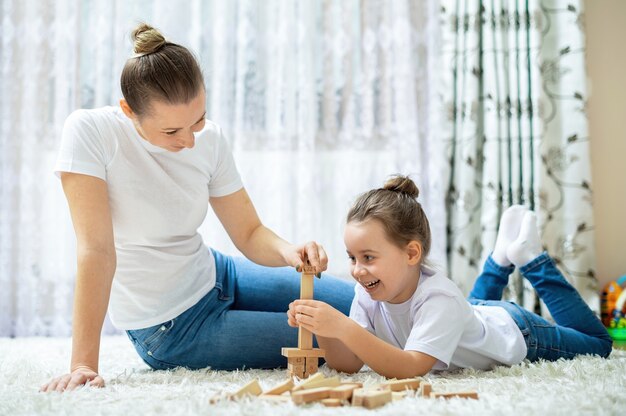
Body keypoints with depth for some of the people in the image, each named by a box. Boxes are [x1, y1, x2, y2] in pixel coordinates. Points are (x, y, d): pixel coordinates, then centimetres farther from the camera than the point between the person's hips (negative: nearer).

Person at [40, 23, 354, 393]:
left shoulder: (211, 139, -9)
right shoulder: (90, 130, -23)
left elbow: (250, 234, -4)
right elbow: (97, 249, -28)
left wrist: (287, 251, -26)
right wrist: (84, 363, -31)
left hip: (213, 275, 5)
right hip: (170, 330, -5)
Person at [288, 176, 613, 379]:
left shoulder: (438, 297, -45)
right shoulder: (368, 294, -28)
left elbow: (412, 367, -53)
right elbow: (348, 364, -27)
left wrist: (343, 327, -62)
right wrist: (323, 330, -47)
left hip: (513, 331, -5)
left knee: (597, 343, 23)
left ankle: (529, 258, 26)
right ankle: (503, 257, 37)